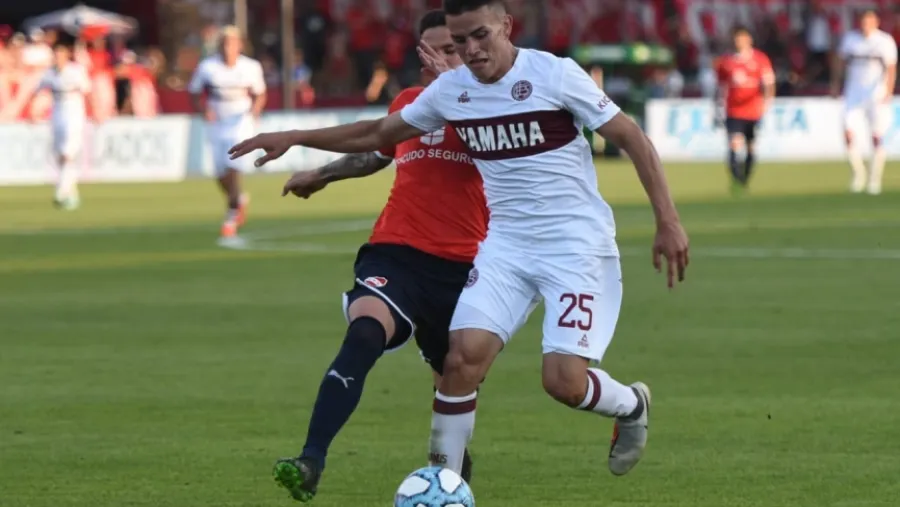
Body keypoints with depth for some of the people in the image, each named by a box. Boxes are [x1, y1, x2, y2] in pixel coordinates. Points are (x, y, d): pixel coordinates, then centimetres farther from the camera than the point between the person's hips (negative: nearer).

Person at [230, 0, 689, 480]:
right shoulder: (449, 90, 3)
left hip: (576, 246, -5)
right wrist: (294, 138, 13)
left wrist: (668, 221, -12)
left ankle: (632, 406, 20)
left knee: (564, 381, -15)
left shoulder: (555, 75, -12)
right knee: (462, 355, -15)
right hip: (503, 244, 5)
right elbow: (378, 134, 18)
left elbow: (632, 138, -8)